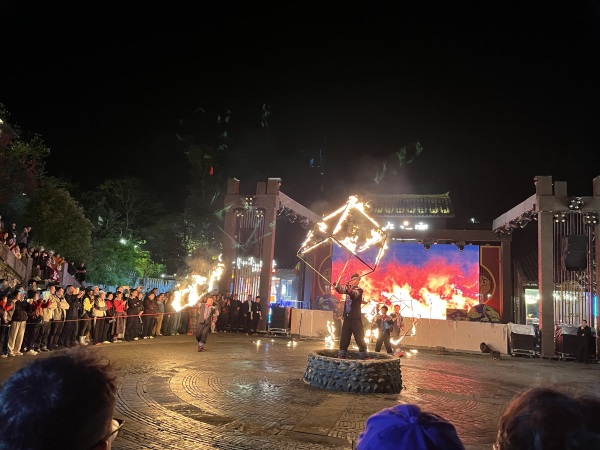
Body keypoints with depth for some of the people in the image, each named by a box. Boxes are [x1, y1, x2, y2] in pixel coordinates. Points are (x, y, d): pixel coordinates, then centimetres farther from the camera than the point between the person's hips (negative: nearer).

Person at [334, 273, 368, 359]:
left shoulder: (359, 290, -3)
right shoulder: (348, 288, 12)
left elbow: (354, 294, -25)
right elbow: (340, 290, -6)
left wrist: (349, 290, -47)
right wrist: (336, 286, -28)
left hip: (356, 318, -5)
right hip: (347, 317, 5)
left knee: (360, 339, -3)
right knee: (343, 339, 10)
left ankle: (363, 357, 3)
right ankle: (341, 356, 18)